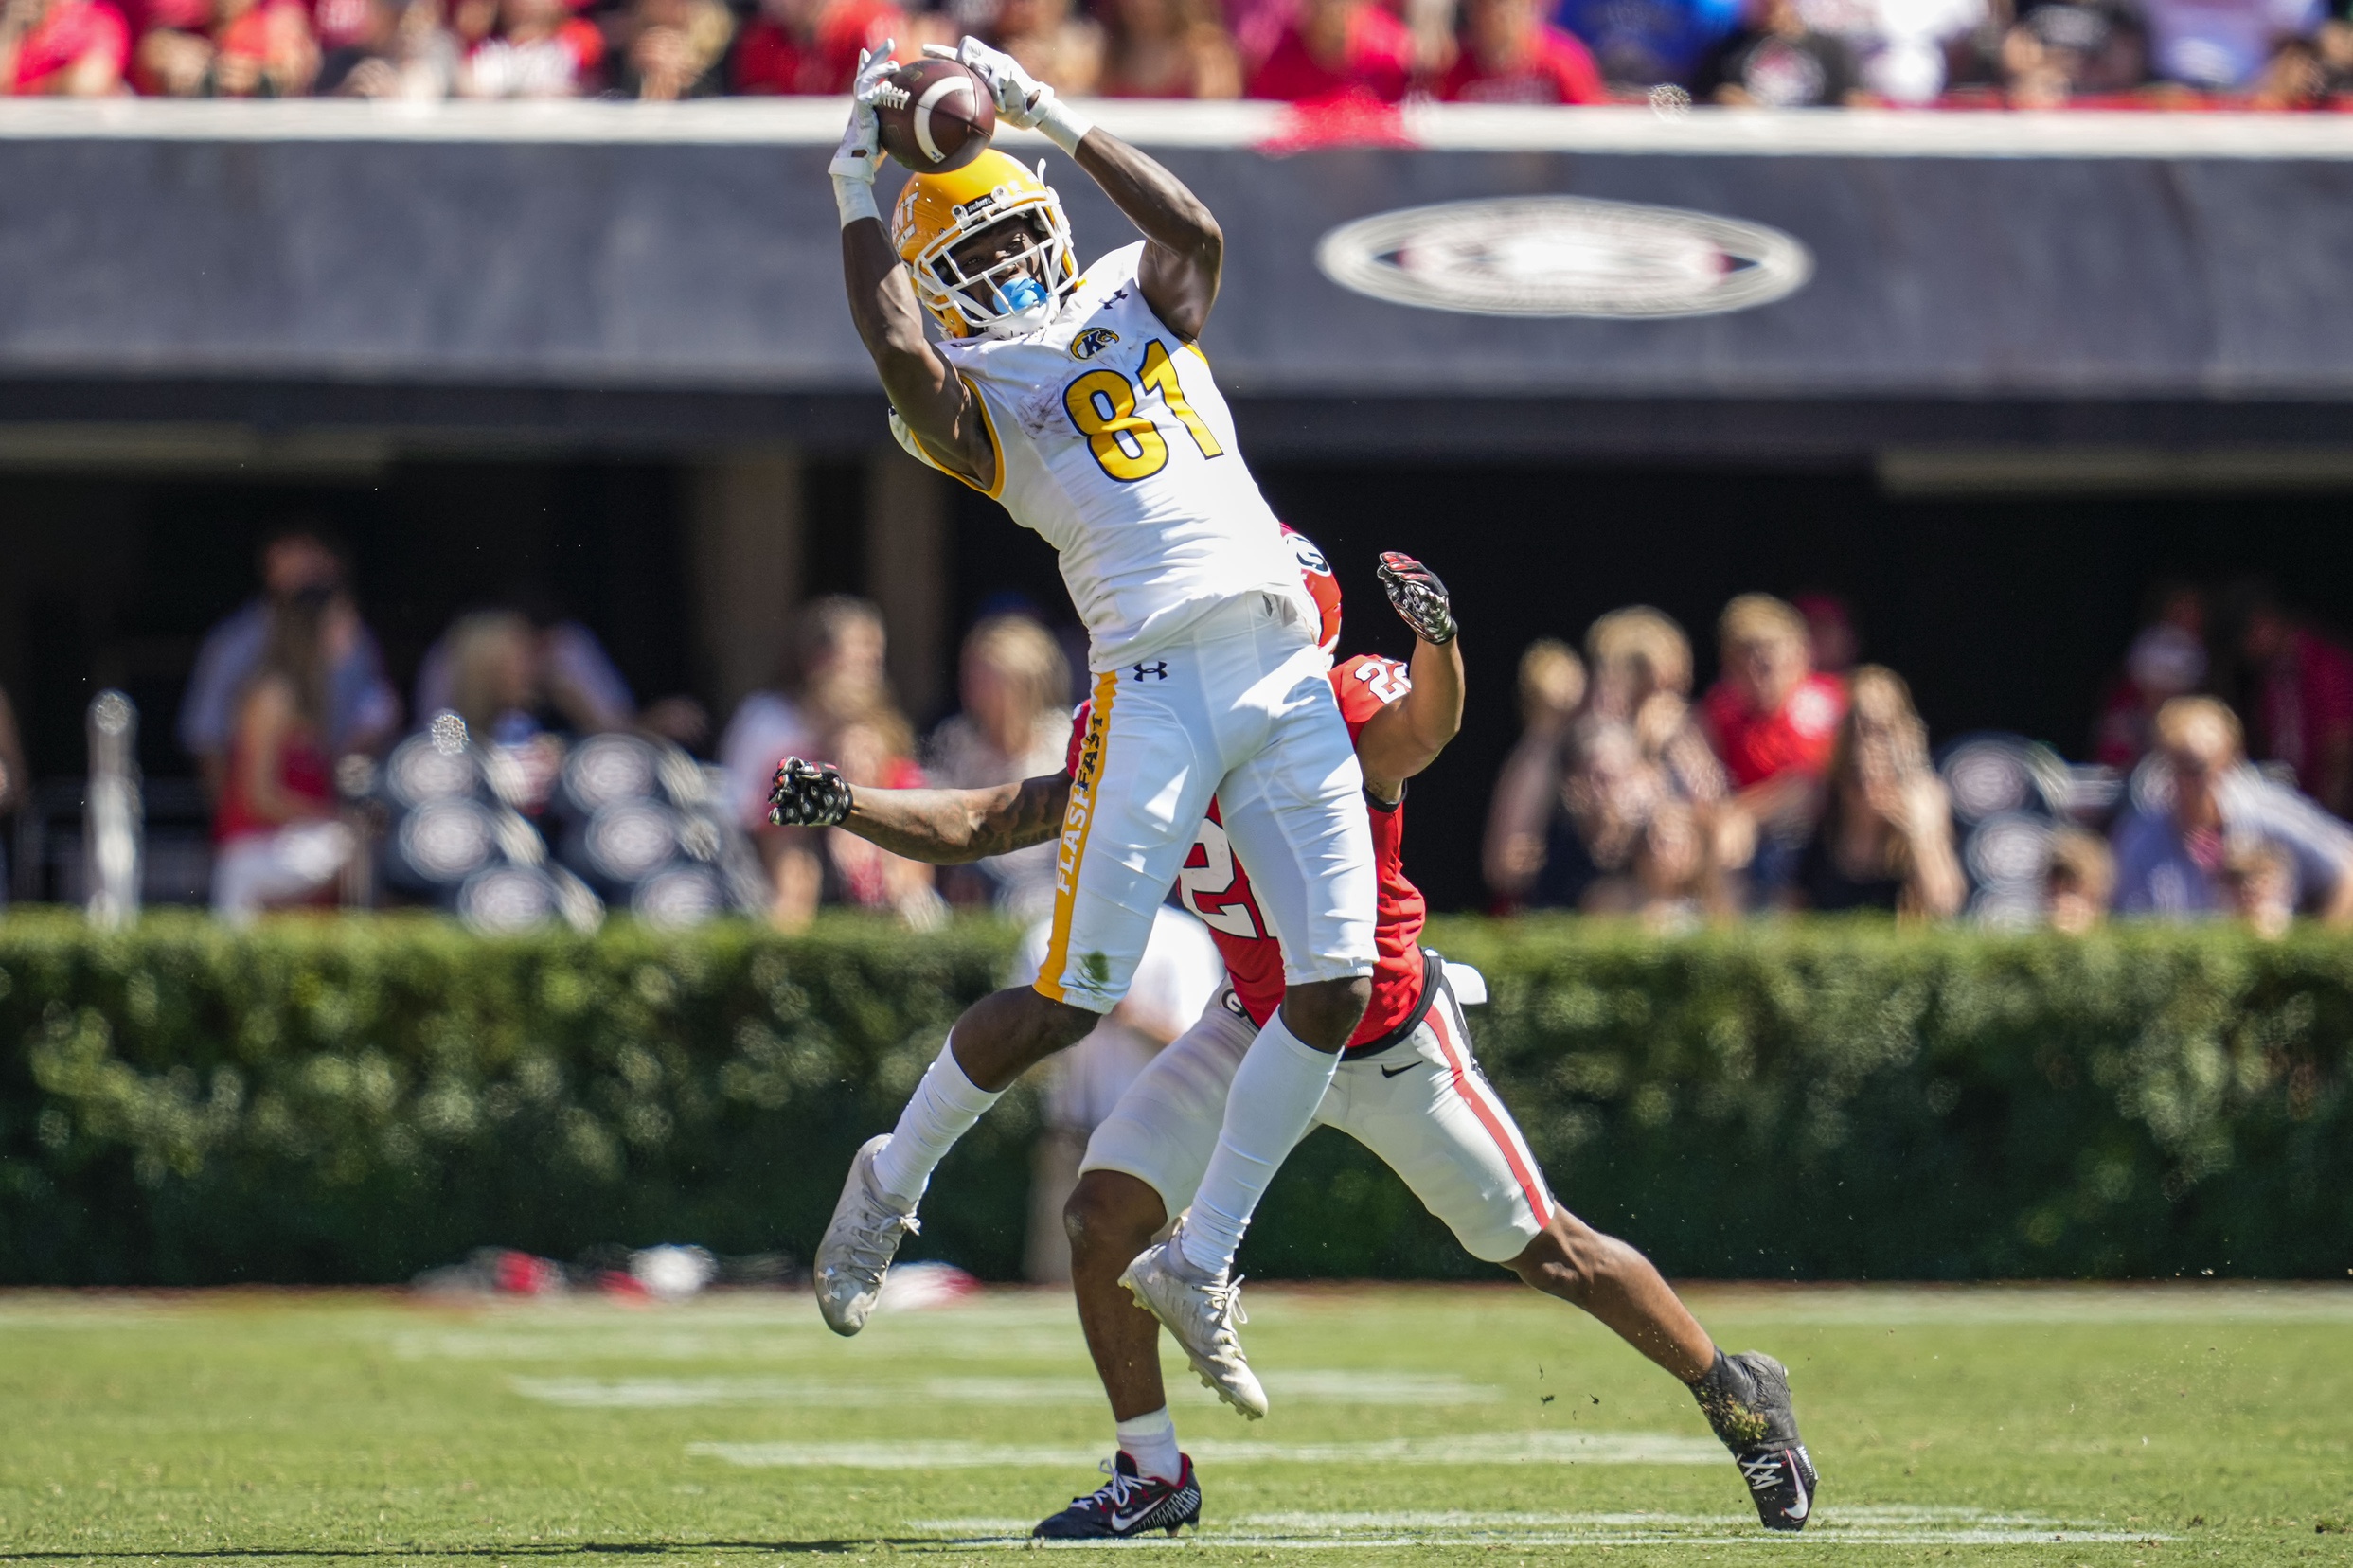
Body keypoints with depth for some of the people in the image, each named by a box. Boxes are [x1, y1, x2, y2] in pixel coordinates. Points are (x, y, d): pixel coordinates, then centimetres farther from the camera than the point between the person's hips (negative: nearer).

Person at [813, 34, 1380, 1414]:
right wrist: (862, 187, -3)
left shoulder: (1133, 305, 23)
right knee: (1077, 998, -8)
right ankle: (894, 1178, 18)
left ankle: (1202, 1262, 10)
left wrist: (1047, 113, 7)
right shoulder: (970, 394, 7)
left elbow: (1196, 232, 5)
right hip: (1157, 687, -5)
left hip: (1290, 676, 5)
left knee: (1337, 987, -3)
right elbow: (895, 344, -14)